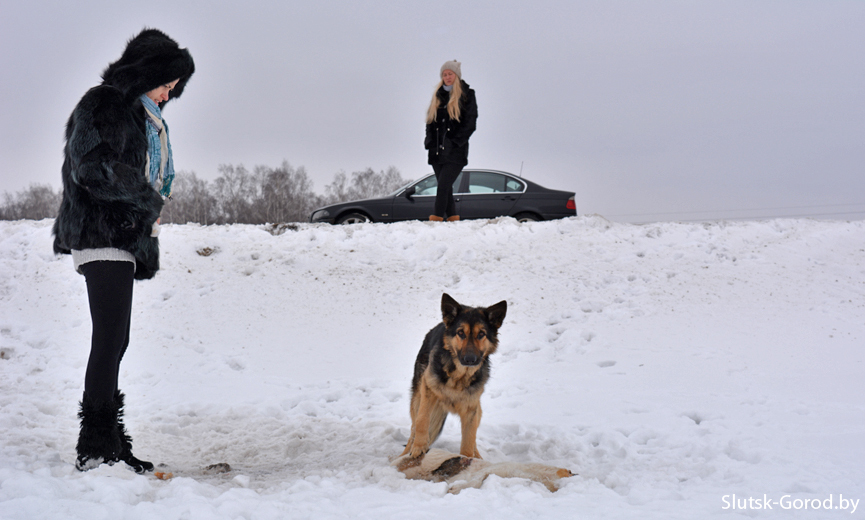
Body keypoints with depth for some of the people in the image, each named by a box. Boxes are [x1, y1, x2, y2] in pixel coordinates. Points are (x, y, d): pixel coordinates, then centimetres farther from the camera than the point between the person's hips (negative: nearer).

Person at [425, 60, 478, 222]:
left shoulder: (466, 95, 2)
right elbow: (430, 120, 18)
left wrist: (454, 142, -12)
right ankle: (452, 217, 12)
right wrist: (430, 141, 3)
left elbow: (470, 123, -4)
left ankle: (438, 217, -18)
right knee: (445, 187, 6)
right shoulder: (438, 96, 17)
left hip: (455, 153, -5)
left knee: (443, 185, -16)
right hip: (437, 151, 5)